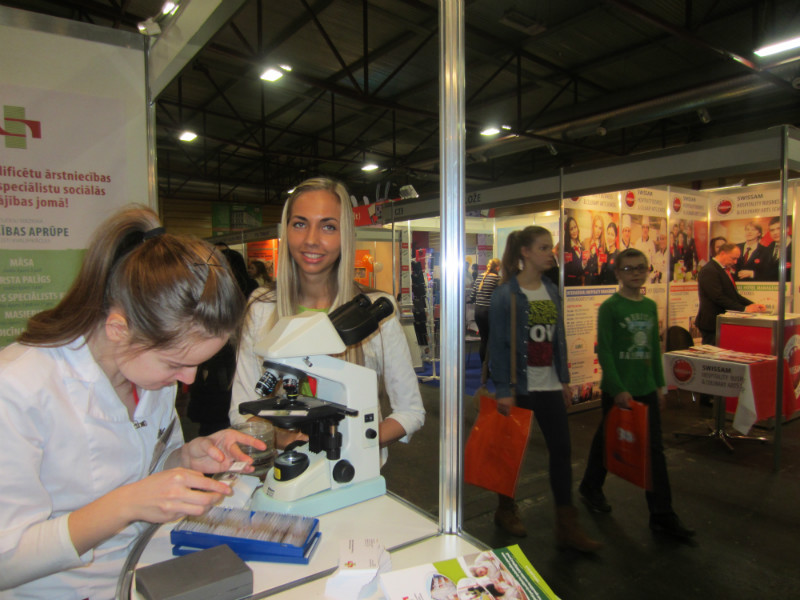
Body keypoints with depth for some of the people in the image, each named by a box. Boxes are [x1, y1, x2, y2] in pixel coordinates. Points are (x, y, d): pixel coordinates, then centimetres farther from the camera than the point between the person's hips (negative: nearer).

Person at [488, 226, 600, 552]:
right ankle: (506, 510, 33)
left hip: (549, 385, 6)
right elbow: (498, 344, -12)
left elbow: (559, 339, 12)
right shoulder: (506, 294, -11)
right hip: (519, 386, -6)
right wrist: (503, 389, -14)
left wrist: (564, 379, 11)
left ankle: (567, 526, 18)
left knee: (561, 450, 6)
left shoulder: (552, 291, 8)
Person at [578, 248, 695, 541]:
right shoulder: (610, 307, -11)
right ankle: (590, 487, 35)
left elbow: (655, 348, 13)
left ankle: (662, 514, 14)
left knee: (655, 449, 6)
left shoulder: (651, 306, 7)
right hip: (617, 389, -5)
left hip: (646, 388, 5)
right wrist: (618, 389, -17)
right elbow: (604, 351, -14)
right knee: (606, 440, 11)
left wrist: (659, 384, 12)